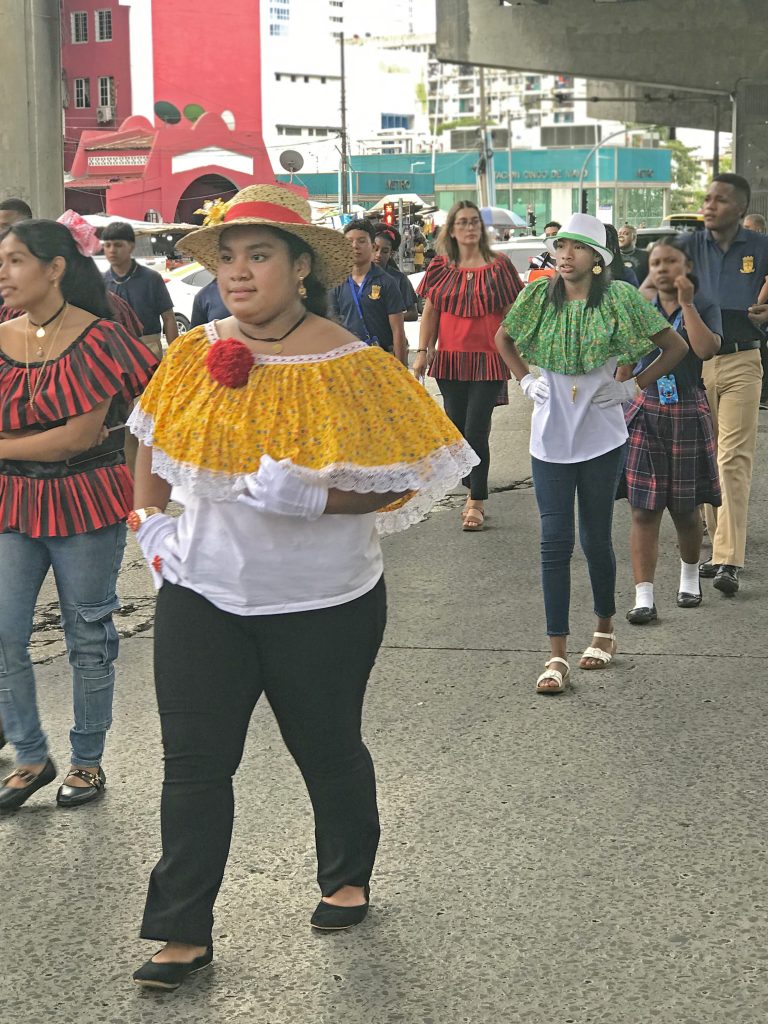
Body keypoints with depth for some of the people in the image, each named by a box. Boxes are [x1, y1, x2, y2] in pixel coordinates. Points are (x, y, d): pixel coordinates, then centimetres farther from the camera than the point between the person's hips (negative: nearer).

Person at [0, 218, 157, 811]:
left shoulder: (96, 338, -11)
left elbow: (83, 435, -16)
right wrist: (58, 439, -13)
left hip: (84, 505, -4)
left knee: (89, 637, 8)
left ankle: (88, 760, 23)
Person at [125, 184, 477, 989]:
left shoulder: (351, 367, -13)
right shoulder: (195, 356, -1)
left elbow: (399, 482, -11)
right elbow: (155, 442, 16)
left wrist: (313, 498, -25)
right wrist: (147, 518, 3)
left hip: (322, 604, -3)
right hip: (202, 595, 3)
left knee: (327, 750, 15)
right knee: (193, 763, 2)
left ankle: (347, 878, 41)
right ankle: (183, 931, 10)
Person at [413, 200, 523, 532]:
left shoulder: (498, 266, 0)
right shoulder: (440, 268, 7)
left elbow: (511, 314, 3)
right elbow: (430, 312, 9)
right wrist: (423, 351, 1)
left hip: (488, 360, -3)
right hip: (450, 359, 3)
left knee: (476, 430, -9)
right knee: (457, 430, 7)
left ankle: (477, 502, -1)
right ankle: (472, 492, 23)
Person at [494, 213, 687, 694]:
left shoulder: (620, 298, -7)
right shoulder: (539, 296, 0)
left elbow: (676, 346, 1)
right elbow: (503, 338, 19)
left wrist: (633, 387, -2)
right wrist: (525, 380, 7)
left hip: (602, 437, -2)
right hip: (550, 437, 2)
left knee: (596, 540, 7)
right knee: (555, 542, -2)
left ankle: (605, 630, 30)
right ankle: (558, 654, 1)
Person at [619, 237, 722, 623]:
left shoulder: (704, 306, 0)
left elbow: (707, 349, -19)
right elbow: (626, 363, 11)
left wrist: (686, 303, -16)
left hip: (687, 414, -1)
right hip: (644, 412, 1)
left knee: (686, 508, 10)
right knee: (643, 509, -4)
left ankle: (690, 576, 36)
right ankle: (644, 597, -4)